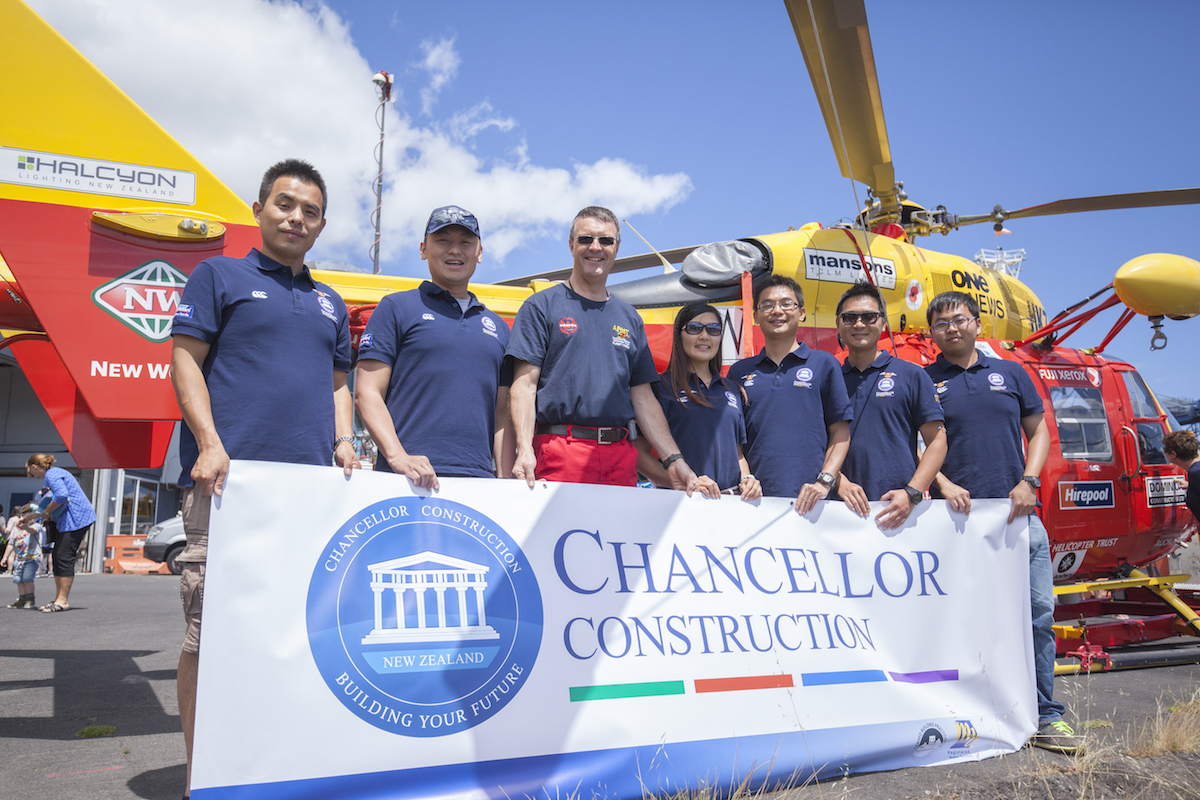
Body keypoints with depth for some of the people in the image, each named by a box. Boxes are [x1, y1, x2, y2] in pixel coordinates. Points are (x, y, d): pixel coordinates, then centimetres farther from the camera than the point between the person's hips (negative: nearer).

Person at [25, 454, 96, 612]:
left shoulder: (52, 474, -11)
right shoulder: (51, 474, 22)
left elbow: (61, 496, -27)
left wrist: (46, 512, -15)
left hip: (76, 518, -11)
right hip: (64, 521, 11)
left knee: (64, 557, -10)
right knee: (57, 557, 10)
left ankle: (62, 600, -8)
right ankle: (59, 598, 14)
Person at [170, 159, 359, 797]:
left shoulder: (330, 303, 24)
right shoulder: (219, 276, 10)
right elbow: (186, 360, 2)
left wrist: (343, 440, 6)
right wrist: (209, 443, -12)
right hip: (230, 479, -4)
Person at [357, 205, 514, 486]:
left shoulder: (498, 327, 19)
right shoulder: (396, 308, 8)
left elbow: (502, 414, 16)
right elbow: (367, 392, 0)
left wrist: (506, 483, 4)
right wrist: (398, 457, -14)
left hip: (478, 478, 3)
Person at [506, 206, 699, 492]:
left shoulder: (629, 318, 19)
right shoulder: (542, 306, 6)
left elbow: (643, 397, 17)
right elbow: (524, 384, -3)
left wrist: (674, 460, 8)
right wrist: (524, 449, -17)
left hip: (621, 456, 4)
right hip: (560, 451, -4)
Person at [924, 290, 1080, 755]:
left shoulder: (1010, 374, 15)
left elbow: (1038, 431, 16)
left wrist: (1028, 481, 1)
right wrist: (943, 484, -10)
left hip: (1017, 512, 3)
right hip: (958, 514, -2)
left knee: (1038, 612, 1)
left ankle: (1044, 716, 11)